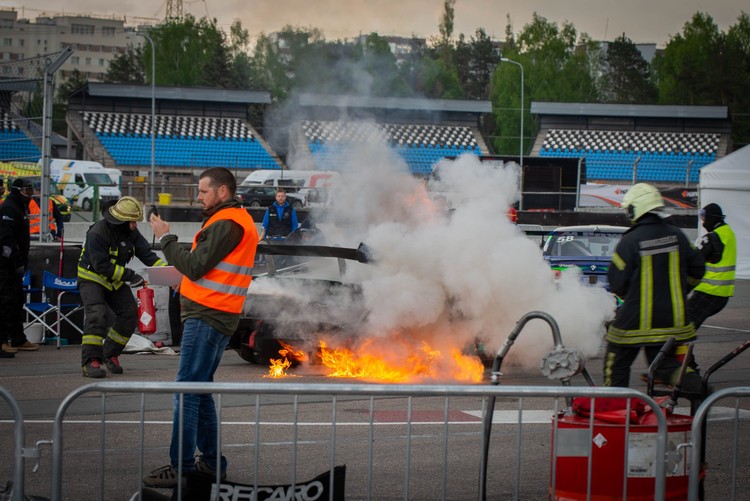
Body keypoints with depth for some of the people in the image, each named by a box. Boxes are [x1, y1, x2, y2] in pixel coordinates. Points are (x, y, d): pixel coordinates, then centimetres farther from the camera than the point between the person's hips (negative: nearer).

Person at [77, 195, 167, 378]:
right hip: (92, 279, -7)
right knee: (97, 314, -24)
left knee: (130, 313, -3)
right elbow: (101, 265, -29)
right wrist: (130, 276, -29)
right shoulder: (97, 233, -26)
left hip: (115, 280, 7)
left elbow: (147, 254, -5)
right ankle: (90, 361, -26)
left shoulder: (131, 233, -3)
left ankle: (110, 355, 9)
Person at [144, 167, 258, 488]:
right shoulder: (238, 219, 19)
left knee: (187, 391, -10)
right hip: (212, 316, 11)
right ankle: (211, 461, 21)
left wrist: (165, 238, -8)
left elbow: (196, 267, -18)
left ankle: (181, 467, -9)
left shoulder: (227, 224, -14)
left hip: (207, 317, -11)